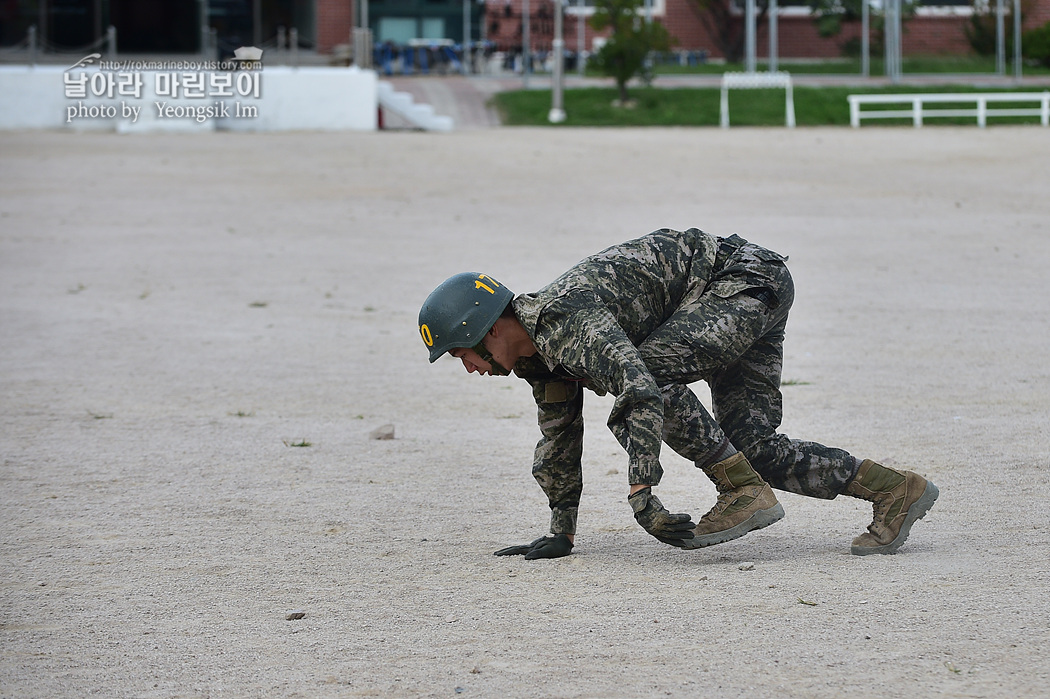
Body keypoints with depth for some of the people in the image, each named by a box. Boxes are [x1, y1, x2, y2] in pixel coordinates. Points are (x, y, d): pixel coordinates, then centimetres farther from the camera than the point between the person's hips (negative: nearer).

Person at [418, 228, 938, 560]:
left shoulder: (565, 319, -26)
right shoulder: (535, 352, 5)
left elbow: (640, 391, -40)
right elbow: (558, 439, 19)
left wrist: (641, 498, -41)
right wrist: (560, 534, 19)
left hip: (744, 276, -10)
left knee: (650, 374, -25)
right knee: (755, 450, 2)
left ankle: (746, 492, -20)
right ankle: (896, 491, 4)